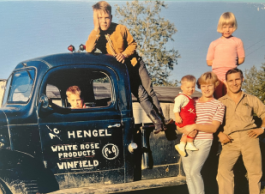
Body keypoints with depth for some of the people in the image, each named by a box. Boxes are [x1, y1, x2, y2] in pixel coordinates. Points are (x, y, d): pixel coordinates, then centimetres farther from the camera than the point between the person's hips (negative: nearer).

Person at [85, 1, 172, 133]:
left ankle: (162, 119, 12)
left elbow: (133, 44, 0)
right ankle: (157, 122, -1)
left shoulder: (120, 29, -11)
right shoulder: (95, 35, -11)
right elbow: (88, 50, -29)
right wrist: (96, 30, -32)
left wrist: (125, 54, -19)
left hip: (135, 64, 1)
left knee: (149, 91, 2)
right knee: (141, 95, -5)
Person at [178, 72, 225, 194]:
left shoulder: (218, 105, 5)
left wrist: (195, 126, -16)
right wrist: (183, 129, -7)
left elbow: (213, 128, -5)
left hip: (204, 141, -4)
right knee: (188, 173, 5)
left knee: (194, 171, -19)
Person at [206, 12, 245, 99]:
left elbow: (241, 59, 5)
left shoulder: (237, 42, 6)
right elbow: (209, 62, 6)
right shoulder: (214, 44, 8)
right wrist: (228, 61, 1)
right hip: (217, 75, 1)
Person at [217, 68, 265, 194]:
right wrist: (219, 134, -4)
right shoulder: (220, 102, 14)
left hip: (249, 138, 1)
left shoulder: (251, 100, 16)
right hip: (230, 141, -1)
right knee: (223, 171, -19)